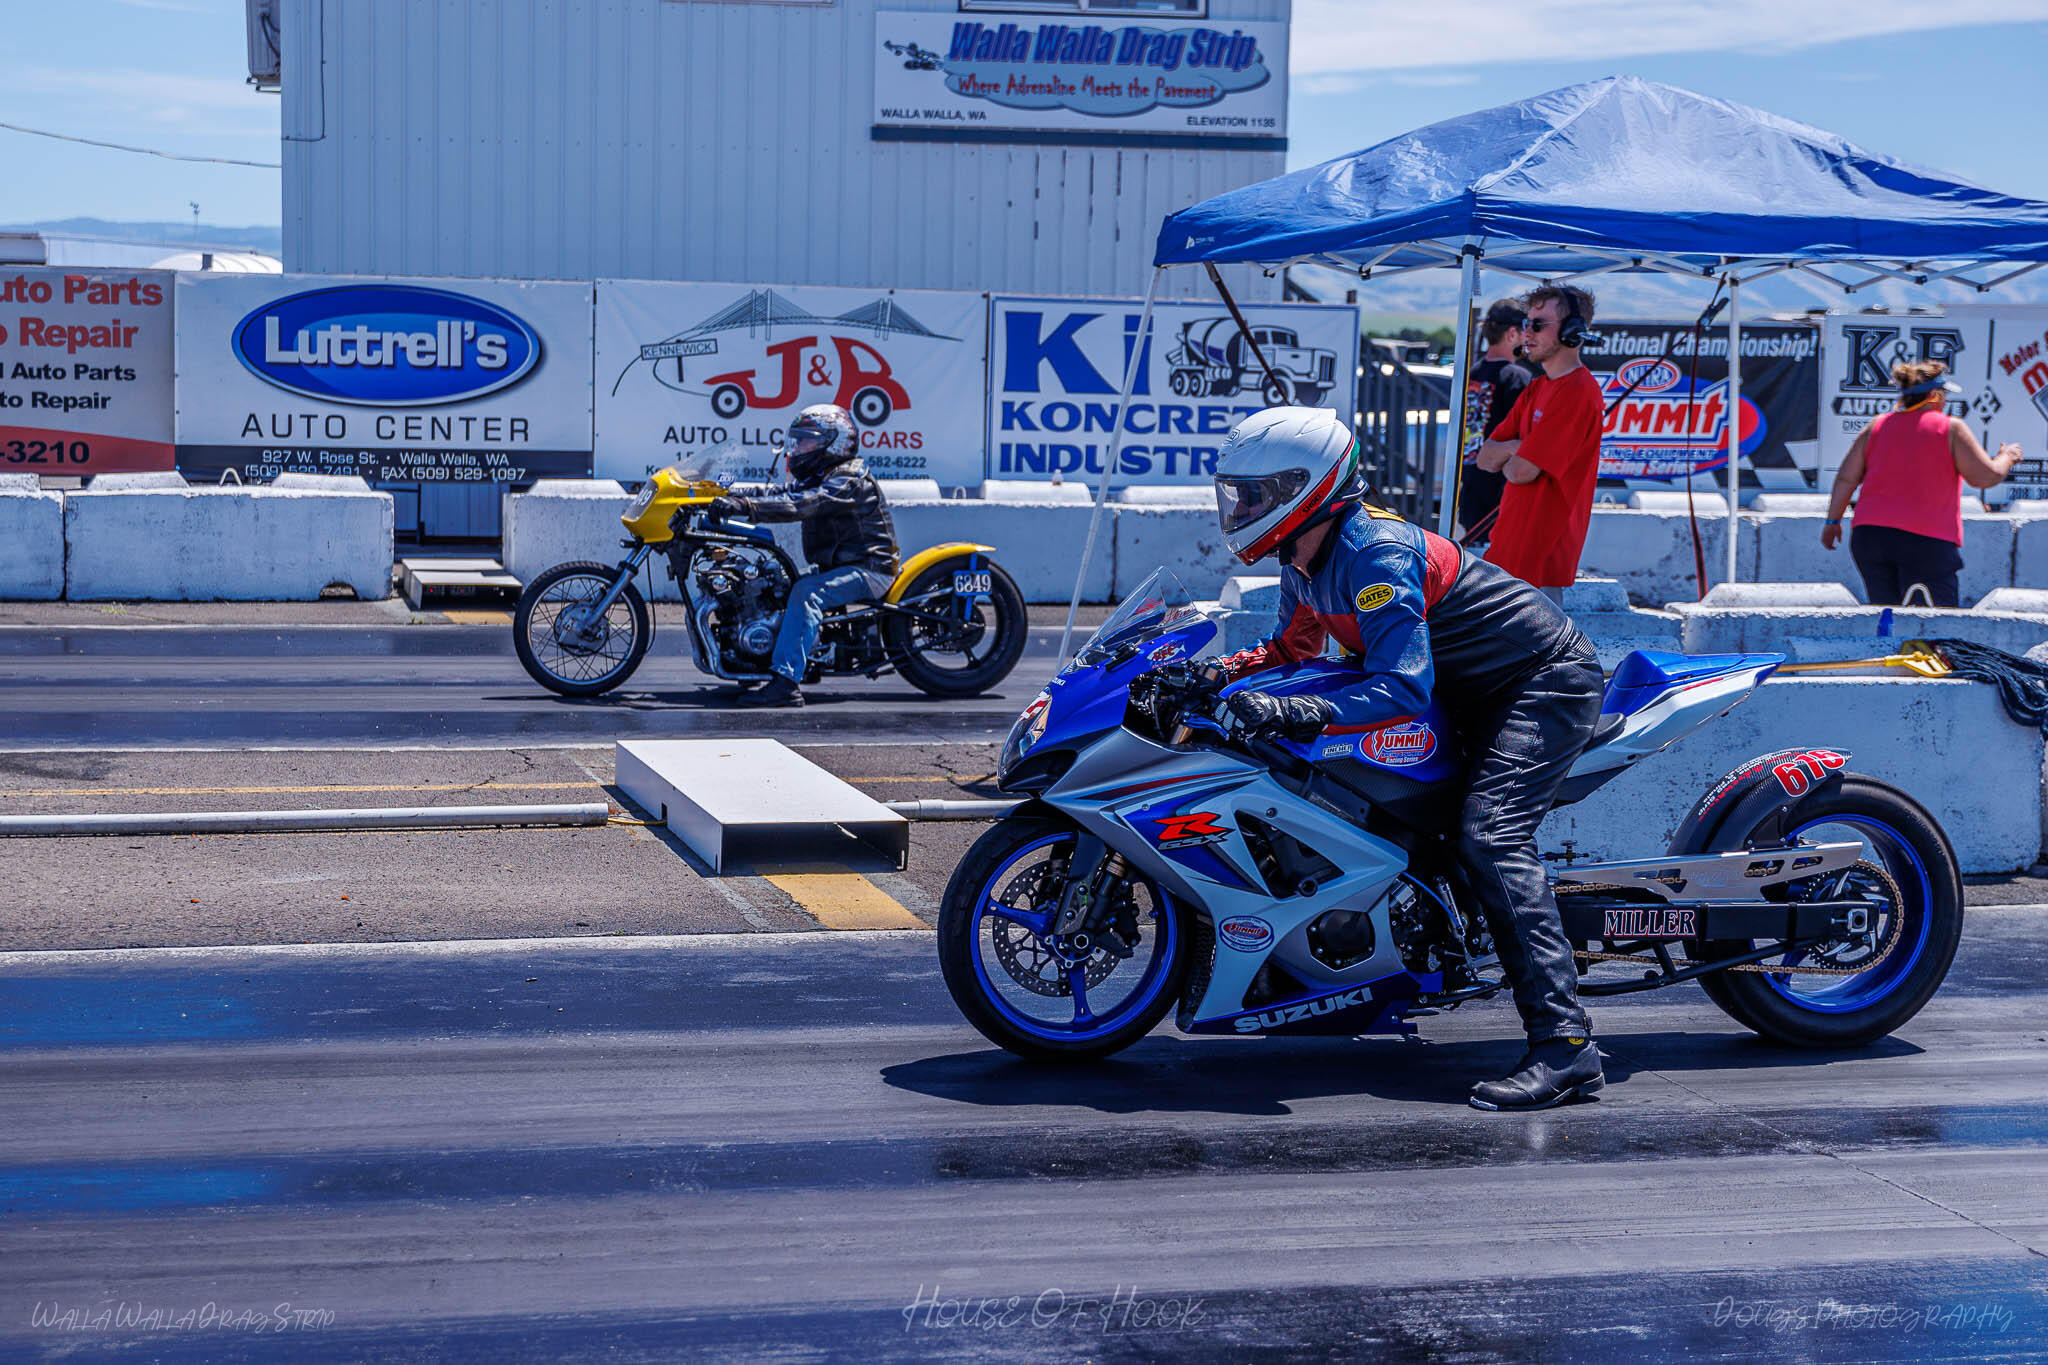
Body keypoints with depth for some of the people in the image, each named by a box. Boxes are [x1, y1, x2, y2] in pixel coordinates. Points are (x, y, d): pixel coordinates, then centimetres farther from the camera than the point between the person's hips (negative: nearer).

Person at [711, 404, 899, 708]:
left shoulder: (849, 481, -17)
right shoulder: (818, 478, 16)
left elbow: (800, 504, -31)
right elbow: (778, 492, 7)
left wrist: (746, 506, -40)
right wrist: (727, 494, -6)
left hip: (869, 569, -11)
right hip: (838, 565, 11)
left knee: (806, 593, -32)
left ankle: (786, 682, -41)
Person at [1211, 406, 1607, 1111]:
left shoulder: (1375, 553, -28)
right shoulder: (1303, 563, 2)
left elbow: (1402, 689, -35)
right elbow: (1293, 648, 19)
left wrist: (1291, 712, -45)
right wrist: (1211, 672, 1)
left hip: (1546, 683, -10)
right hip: (1474, 694, 10)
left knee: (1490, 837, -26)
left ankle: (1564, 1041, -33)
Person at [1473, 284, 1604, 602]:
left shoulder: (1578, 393, -16)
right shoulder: (1537, 388, 16)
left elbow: (1523, 471, -20)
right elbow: (1484, 458, 12)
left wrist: (1503, 460, 3)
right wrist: (1516, 448, -9)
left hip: (1540, 553, -10)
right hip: (1509, 550, 10)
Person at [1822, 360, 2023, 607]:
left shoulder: (1877, 427, 12)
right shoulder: (1951, 429, 0)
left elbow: (1846, 478, 10)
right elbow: (1985, 477, -4)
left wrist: (1833, 521, 19)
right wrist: (2006, 458, 16)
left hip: (1869, 535, 5)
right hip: (1928, 540, -5)